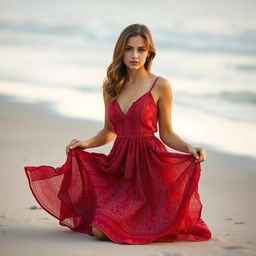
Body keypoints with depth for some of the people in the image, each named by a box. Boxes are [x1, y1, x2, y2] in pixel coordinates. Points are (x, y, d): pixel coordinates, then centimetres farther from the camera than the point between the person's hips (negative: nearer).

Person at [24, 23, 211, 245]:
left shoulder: (160, 86, -4)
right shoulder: (110, 86, 9)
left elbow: (166, 134, 1)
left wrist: (190, 148, -16)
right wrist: (86, 143, 0)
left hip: (149, 166, -4)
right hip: (119, 164, 4)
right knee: (100, 230, -11)